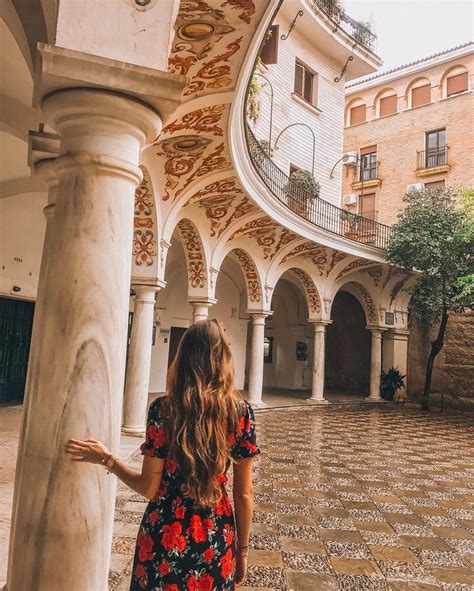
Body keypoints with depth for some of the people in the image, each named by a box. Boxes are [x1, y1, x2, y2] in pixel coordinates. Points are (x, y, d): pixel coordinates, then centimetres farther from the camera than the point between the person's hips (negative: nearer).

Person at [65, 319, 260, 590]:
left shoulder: (164, 408, -13)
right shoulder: (241, 411, -9)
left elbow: (149, 488, -9)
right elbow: (244, 494, -4)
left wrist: (106, 458, 3)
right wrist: (243, 549, 9)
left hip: (167, 534, -1)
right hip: (217, 537, 1)